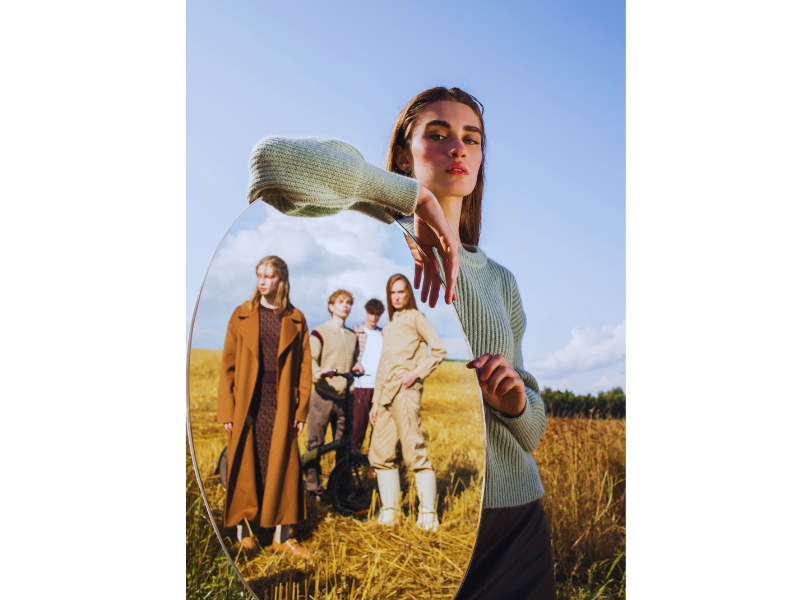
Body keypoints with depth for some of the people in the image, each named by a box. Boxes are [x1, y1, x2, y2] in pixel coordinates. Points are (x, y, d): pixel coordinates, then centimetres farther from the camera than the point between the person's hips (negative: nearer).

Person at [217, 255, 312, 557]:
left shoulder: (295, 319, 6)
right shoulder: (242, 315, 4)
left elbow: (304, 366, 5)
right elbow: (228, 363, 2)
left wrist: (301, 410, -2)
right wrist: (227, 409, -5)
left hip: (280, 403, 1)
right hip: (247, 403, 0)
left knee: (282, 466, 3)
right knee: (244, 466, 4)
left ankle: (281, 535, 15)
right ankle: (243, 531, 18)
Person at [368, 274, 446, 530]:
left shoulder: (415, 317, 3)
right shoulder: (389, 327, 24)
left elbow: (439, 350, -5)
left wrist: (417, 373, -15)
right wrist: (376, 401, 17)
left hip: (405, 392, -8)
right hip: (387, 394, 8)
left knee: (414, 452, -9)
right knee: (380, 453, 6)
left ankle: (428, 514, -3)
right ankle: (389, 511, 14)